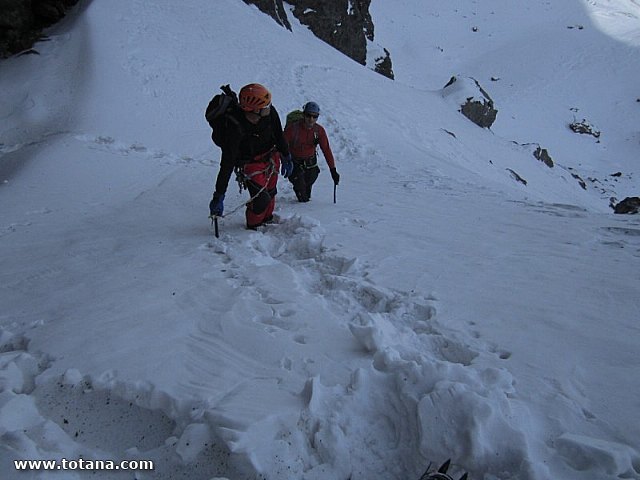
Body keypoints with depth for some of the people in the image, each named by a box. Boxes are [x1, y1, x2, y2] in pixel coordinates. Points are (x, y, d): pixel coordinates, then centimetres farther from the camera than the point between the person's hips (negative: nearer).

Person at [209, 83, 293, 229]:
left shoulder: (270, 111, -20)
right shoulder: (236, 127, -34)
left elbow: (279, 135, 2)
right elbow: (227, 163, -34)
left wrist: (286, 157, 11)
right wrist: (218, 196, -34)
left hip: (271, 158, 6)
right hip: (251, 164, -5)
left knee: (271, 193, 19)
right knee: (261, 199, -14)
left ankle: (267, 219, 48)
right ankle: (253, 227, 17)